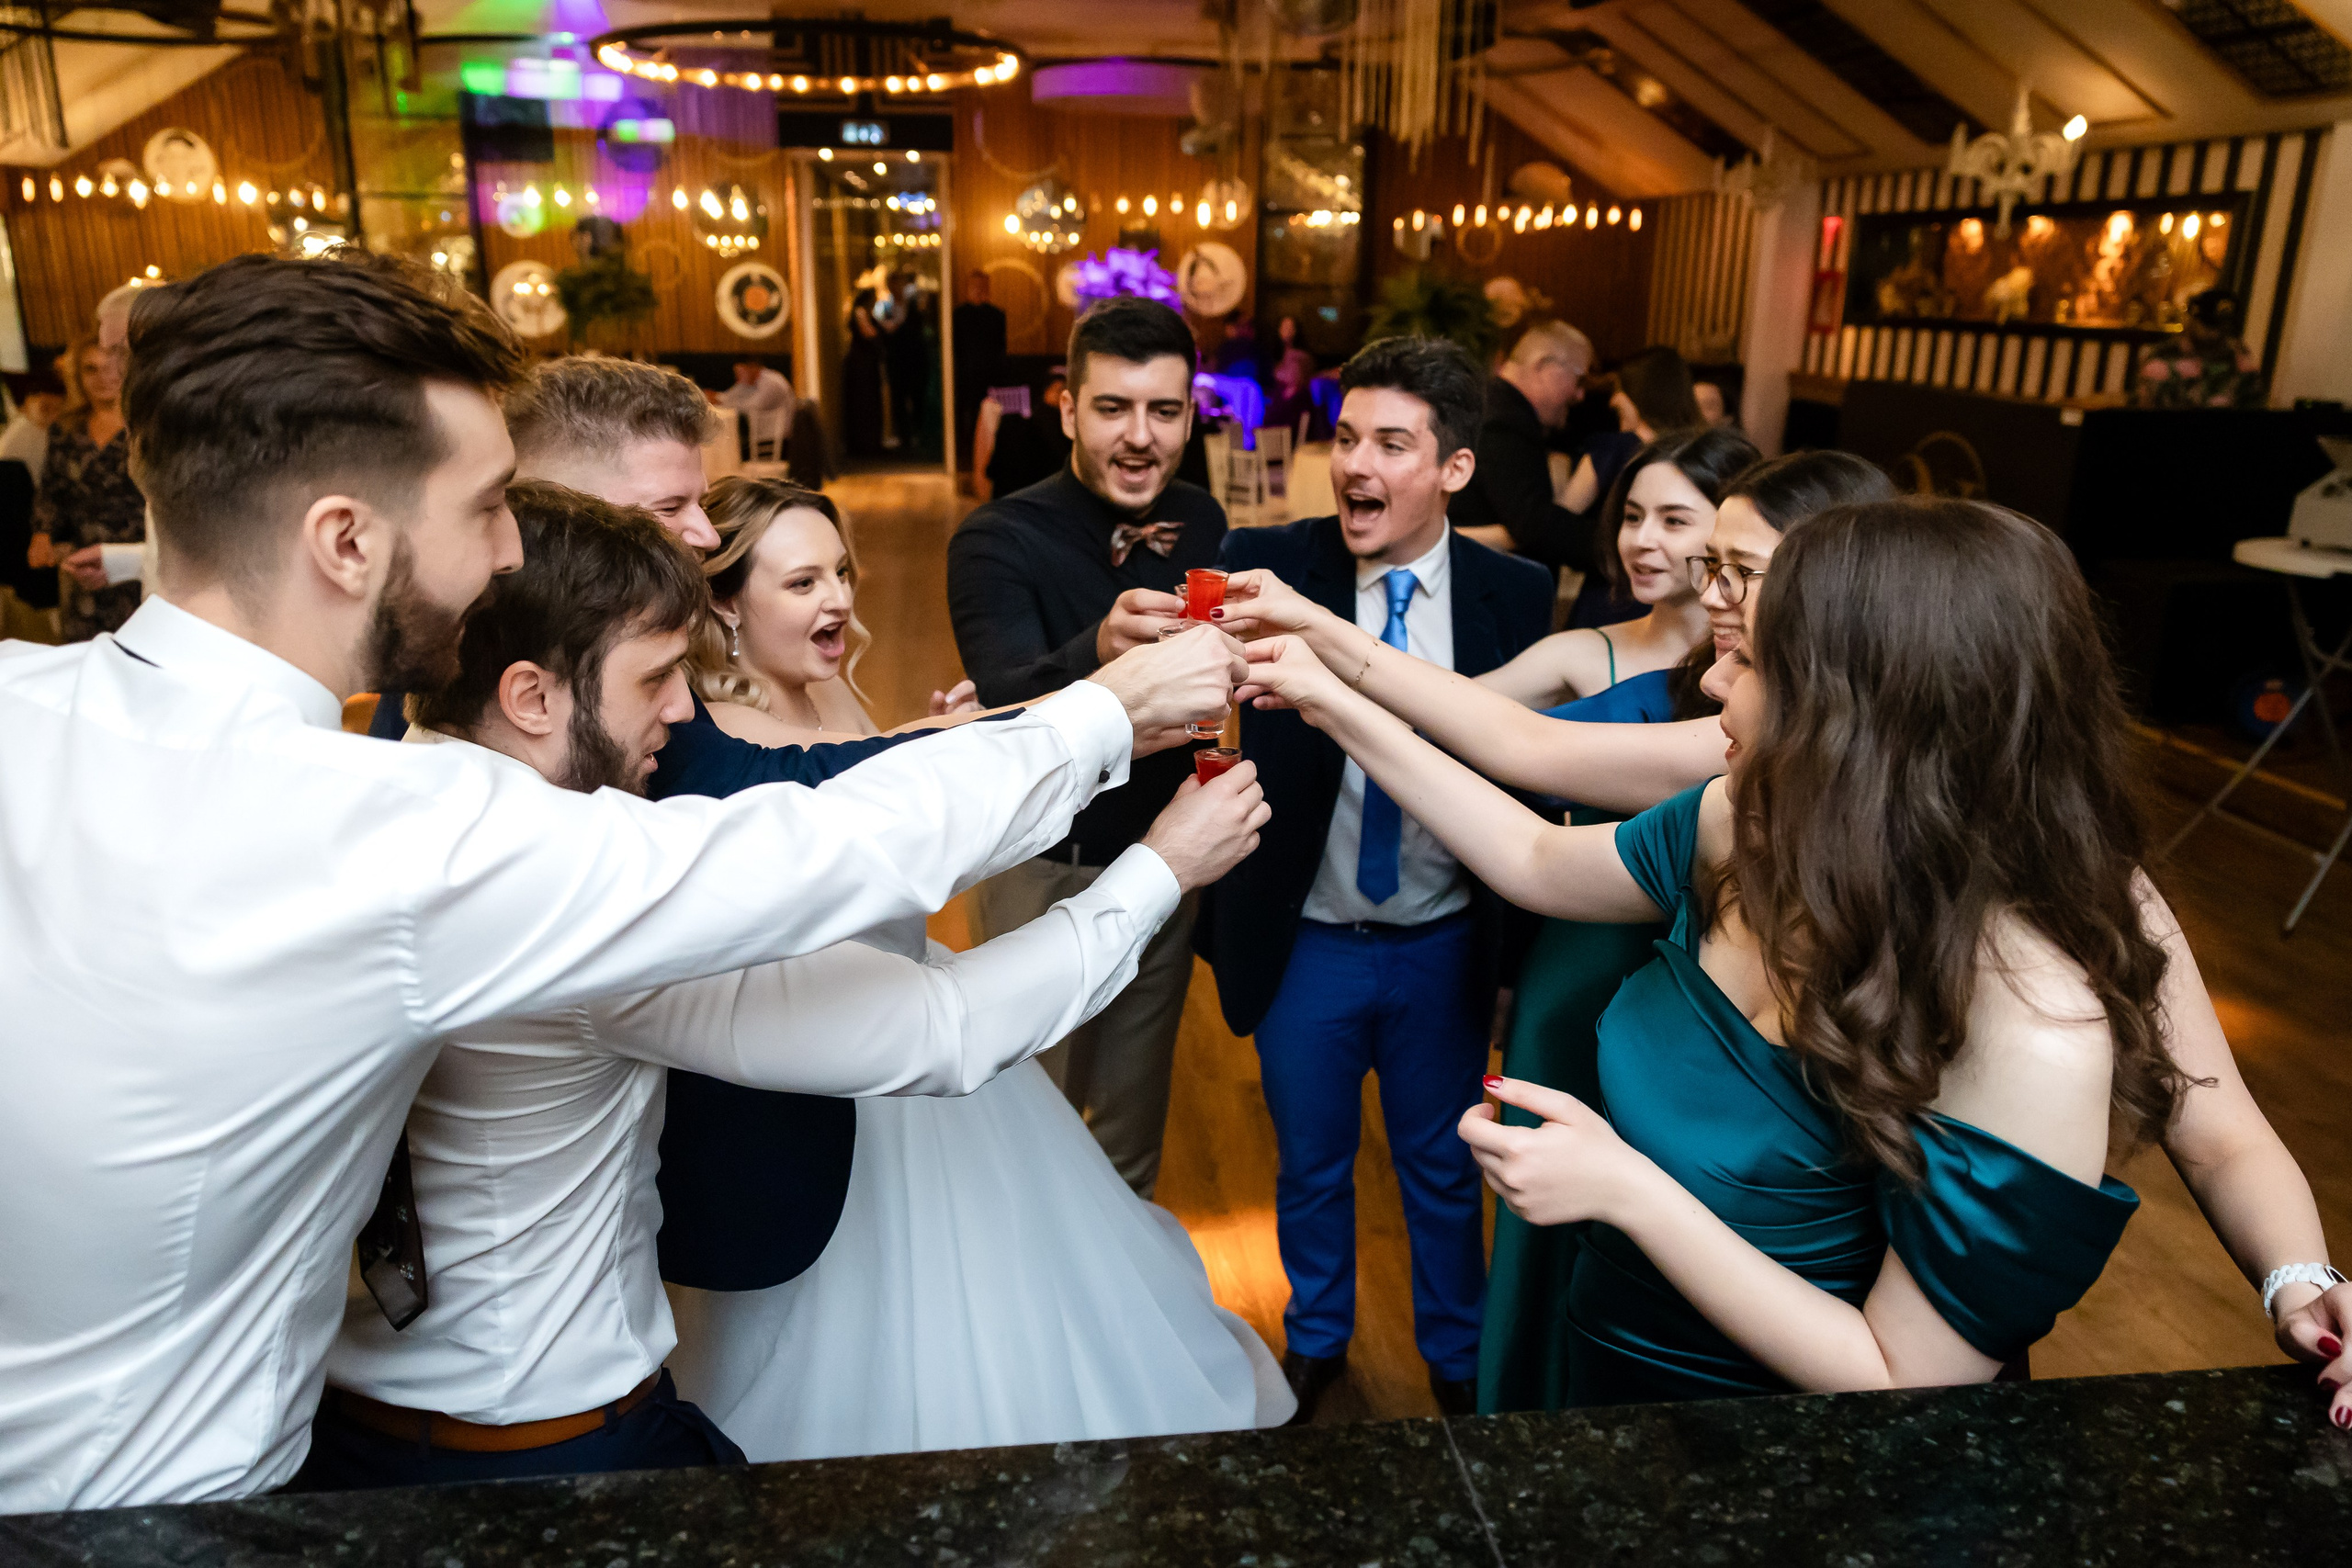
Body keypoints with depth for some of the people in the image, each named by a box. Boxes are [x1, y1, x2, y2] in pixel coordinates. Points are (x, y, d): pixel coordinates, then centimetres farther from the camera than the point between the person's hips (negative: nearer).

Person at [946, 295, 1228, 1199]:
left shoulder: (1201, 526, -3)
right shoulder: (998, 541, -19)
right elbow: (1007, 702, -37)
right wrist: (1099, 649, -54)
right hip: (1045, 874, -4)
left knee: (1137, 1105, 21)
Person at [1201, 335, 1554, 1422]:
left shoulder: (1516, 595, -8)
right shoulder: (1269, 565, -12)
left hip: (1444, 945, 1)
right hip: (1305, 940, 0)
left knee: (1443, 1166, 20)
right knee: (1311, 1163, 21)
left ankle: (1456, 1353, 48)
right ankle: (1317, 1338, 49)